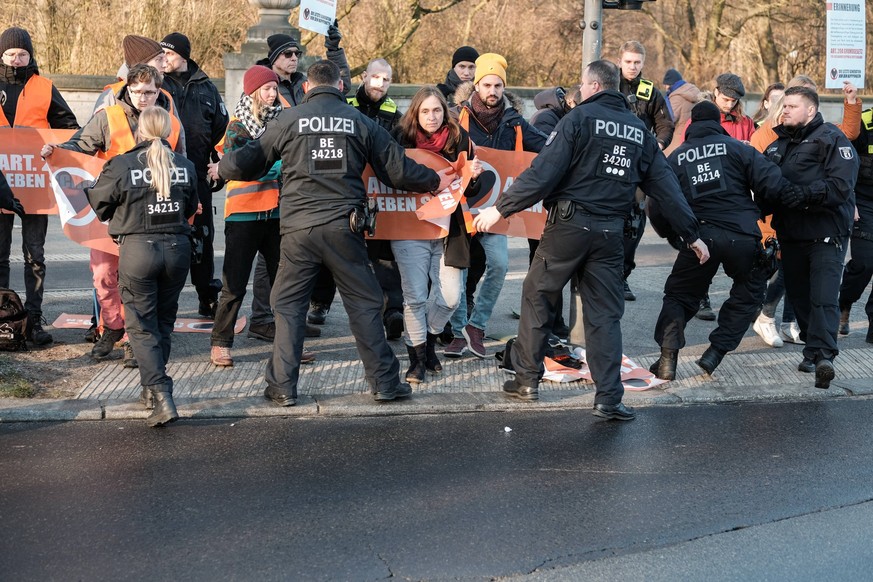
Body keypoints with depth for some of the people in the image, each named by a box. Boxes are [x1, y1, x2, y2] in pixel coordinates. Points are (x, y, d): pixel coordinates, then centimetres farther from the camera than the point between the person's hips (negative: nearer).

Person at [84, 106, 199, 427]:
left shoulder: (121, 166, -11)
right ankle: (153, 388, 29)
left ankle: (161, 396, -11)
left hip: (137, 248, -3)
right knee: (164, 322, 18)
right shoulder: (185, 166, -1)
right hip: (177, 248, 3)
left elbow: (100, 206, 1)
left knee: (142, 327, 3)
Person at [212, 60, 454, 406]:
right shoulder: (360, 121, 5)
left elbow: (246, 163, 6)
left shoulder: (289, 120, 3)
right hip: (344, 227, 0)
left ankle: (282, 387, 12)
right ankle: (384, 382, 12)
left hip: (298, 228, 0)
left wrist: (222, 169, 29)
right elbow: (398, 169, 8)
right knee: (364, 303, 10)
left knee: (288, 305, 11)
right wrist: (435, 181, 25)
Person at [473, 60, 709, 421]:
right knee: (605, 313, 8)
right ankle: (609, 398, 2)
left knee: (537, 296, 13)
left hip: (569, 224, -4)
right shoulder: (639, 130, 12)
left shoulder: (580, 118, -5)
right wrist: (691, 234, 17)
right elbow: (666, 185, 11)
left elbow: (544, 172, -14)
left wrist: (501, 208, -11)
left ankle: (527, 379, 19)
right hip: (610, 232, 4)